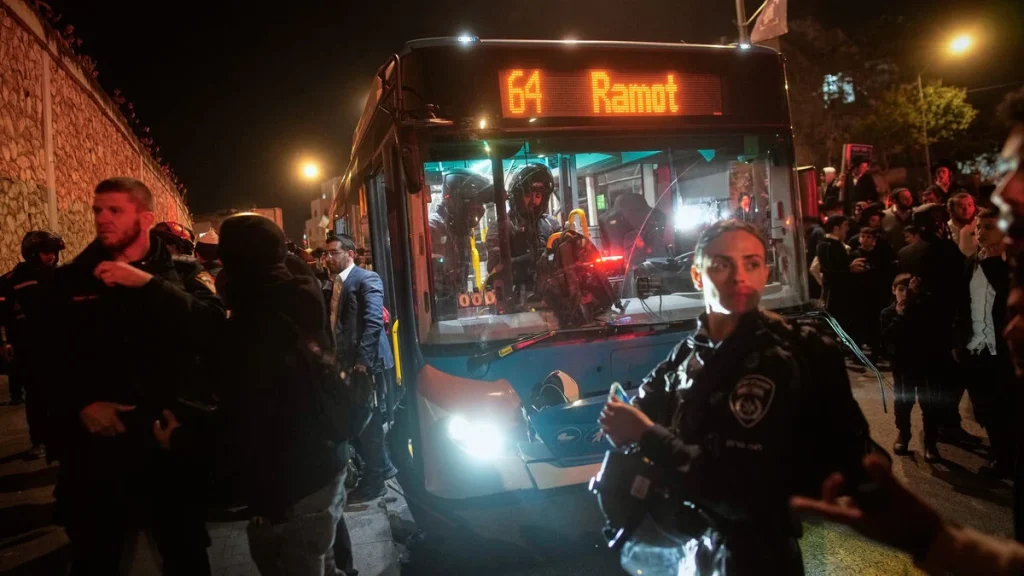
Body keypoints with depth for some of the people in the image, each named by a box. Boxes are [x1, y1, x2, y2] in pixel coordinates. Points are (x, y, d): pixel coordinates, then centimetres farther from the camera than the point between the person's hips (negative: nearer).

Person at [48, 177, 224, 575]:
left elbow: (213, 329, -17)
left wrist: (147, 283, -22)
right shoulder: (70, 280, 5)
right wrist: (79, 404, -12)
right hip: (95, 443, 1)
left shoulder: (179, 275, 1)